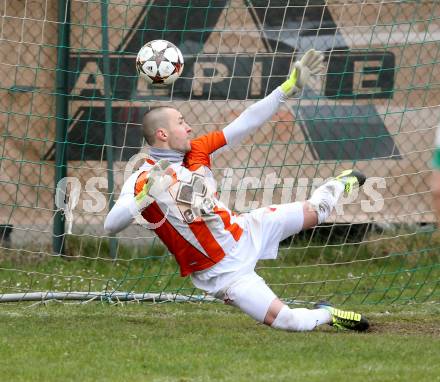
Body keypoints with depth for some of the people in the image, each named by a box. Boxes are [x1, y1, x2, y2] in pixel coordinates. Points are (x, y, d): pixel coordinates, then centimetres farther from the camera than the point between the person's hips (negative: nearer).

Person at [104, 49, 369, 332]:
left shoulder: (196, 151, -2)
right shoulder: (141, 182, -19)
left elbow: (247, 123, 1)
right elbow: (111, 225, -30)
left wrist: (291, 86, -3)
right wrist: (147, 195, -45)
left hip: (243, 232, 6)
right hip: (221, 274, -6)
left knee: (314, 213, 14)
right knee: (288, 321, -13)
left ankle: (341, 185, 50)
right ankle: (326, 315, 20)